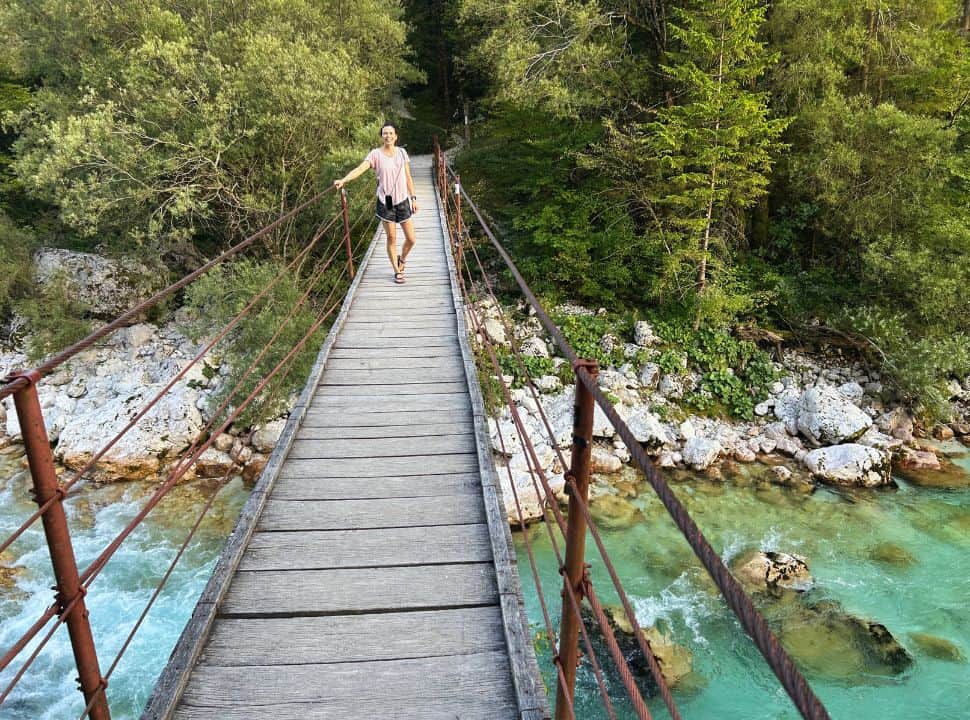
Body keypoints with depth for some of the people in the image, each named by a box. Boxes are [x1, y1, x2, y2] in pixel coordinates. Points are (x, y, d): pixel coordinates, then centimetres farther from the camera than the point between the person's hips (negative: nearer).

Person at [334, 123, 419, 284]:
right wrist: (343, 180, -34)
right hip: (385, 202, -2)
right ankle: (397, 271, 22)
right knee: (391, 238, 5)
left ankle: (402, 260, 34)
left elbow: (408, 177, 9)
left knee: (411, 239, 3)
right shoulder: (376, 154, -7)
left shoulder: (402, 152, 3)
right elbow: (360, 169, -19)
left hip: (402, 200, 3)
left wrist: (413, 198, 6)